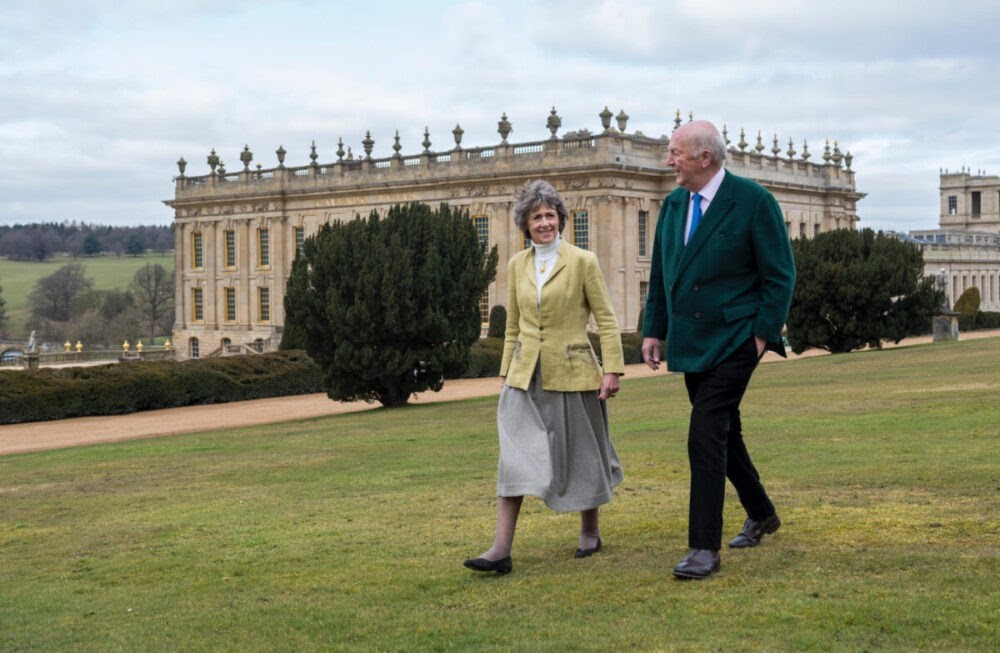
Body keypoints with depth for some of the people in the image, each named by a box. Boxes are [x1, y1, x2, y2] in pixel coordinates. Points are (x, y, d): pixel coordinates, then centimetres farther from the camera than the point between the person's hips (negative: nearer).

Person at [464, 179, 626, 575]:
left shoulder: (582, 262, -4)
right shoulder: (517, 265, 8)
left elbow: (606, 320, -4)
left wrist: (612, 369, -12)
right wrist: (506, 373, 13)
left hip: (571, 374, -3)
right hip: (525, 376, 3)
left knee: (580, 452, 10)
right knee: (514, 456, -7)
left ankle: (590, 533, 30)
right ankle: (501, 550, -11)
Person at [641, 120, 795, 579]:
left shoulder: (753, 201, -11)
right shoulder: (673, 205, 9)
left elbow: (780, 275, -9)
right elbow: (660, 273, 17)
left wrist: (763, 335, -13)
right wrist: (653, 330, 12)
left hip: (734, 342, -7)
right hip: (691, 343, 7)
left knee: (707, 436, -15)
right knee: (723, 434, 16)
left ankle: (705, 548, -11)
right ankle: (760, 515, 37)